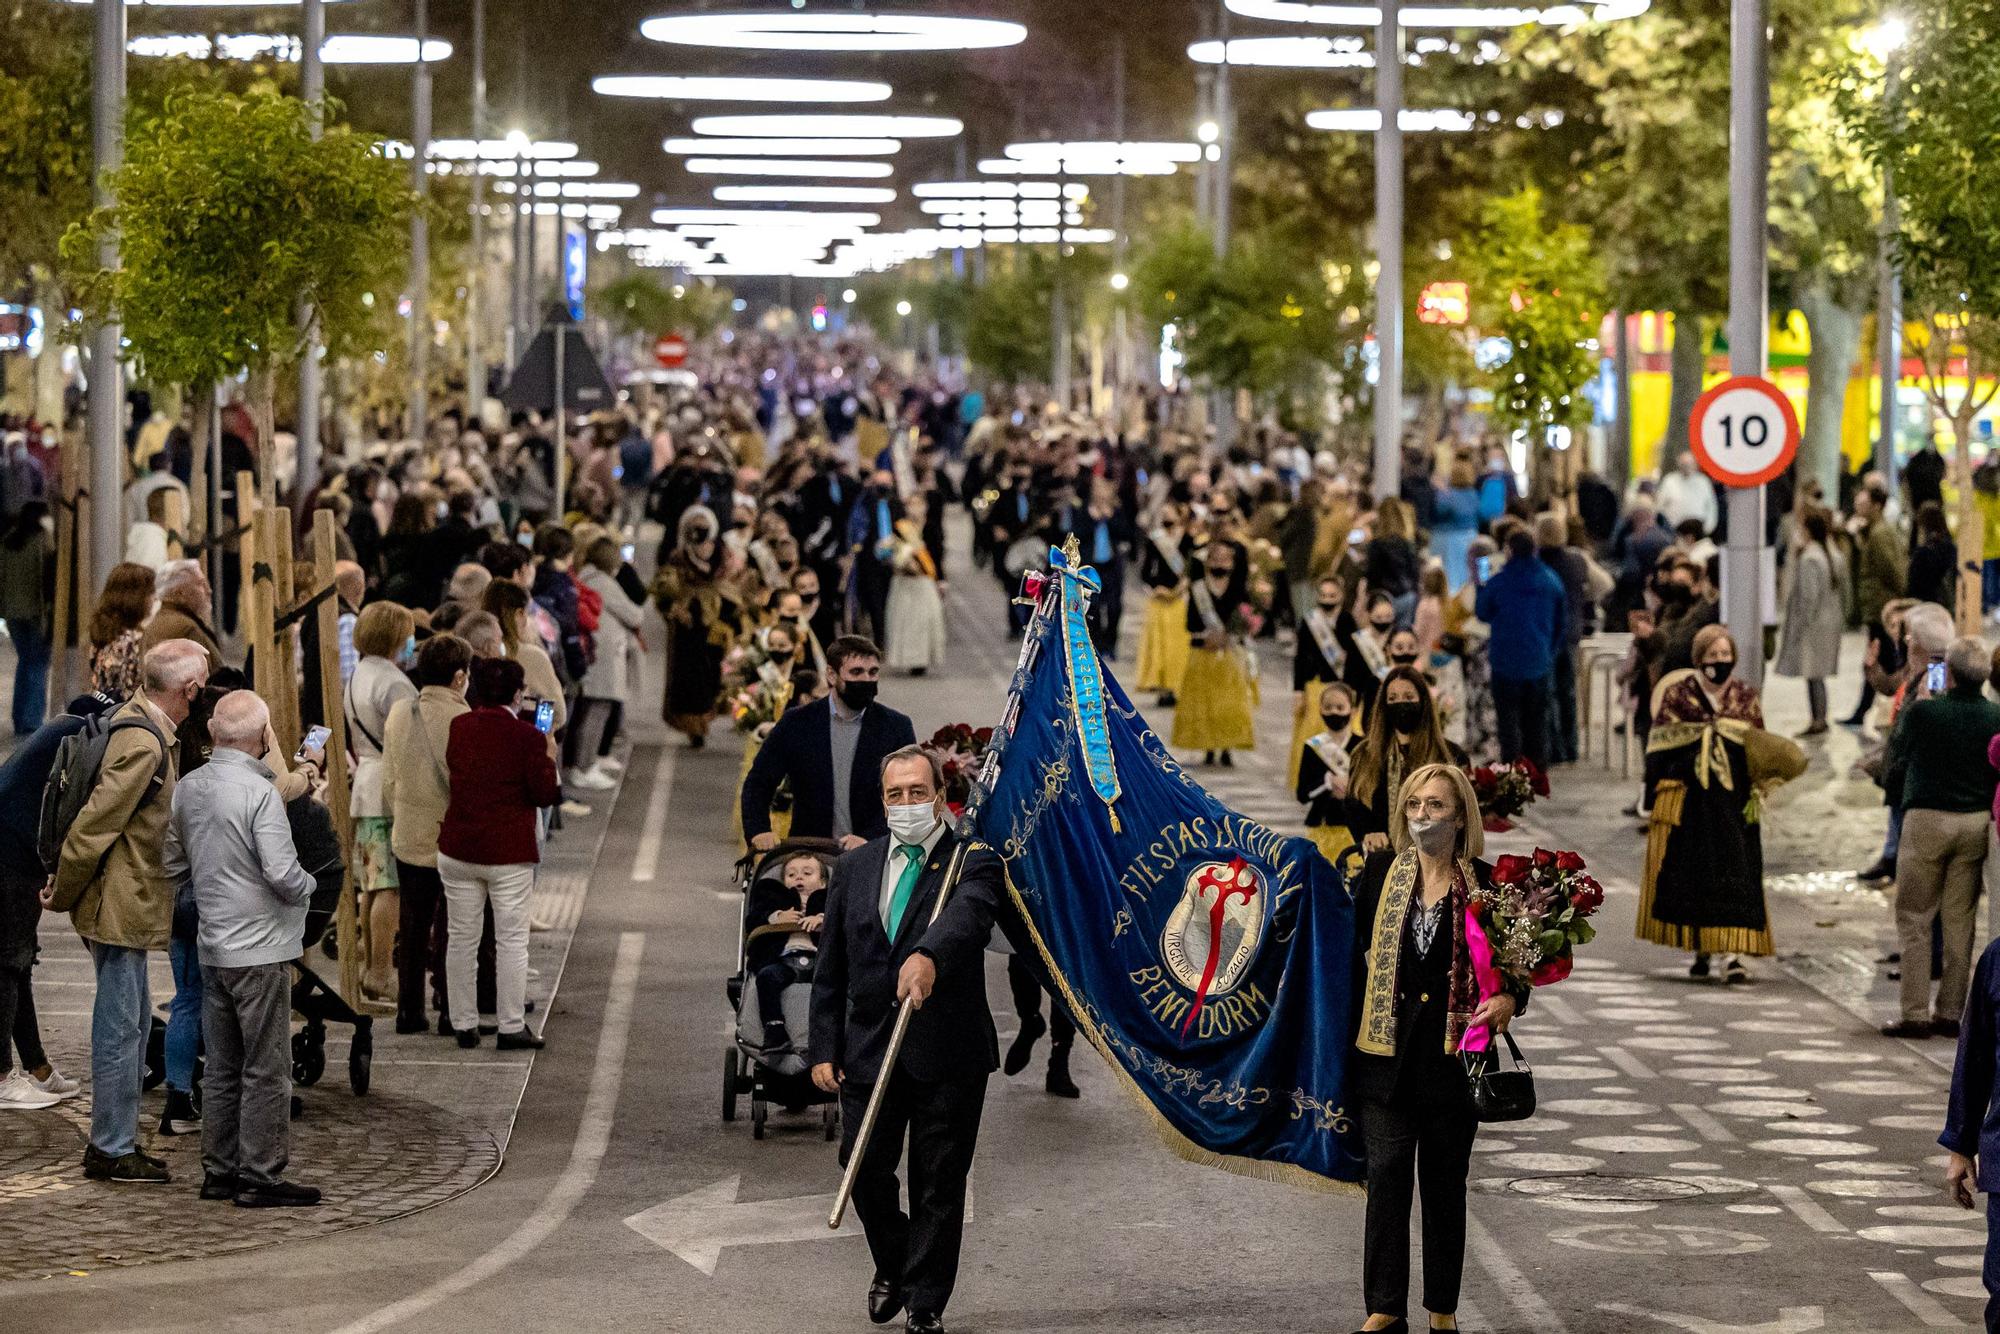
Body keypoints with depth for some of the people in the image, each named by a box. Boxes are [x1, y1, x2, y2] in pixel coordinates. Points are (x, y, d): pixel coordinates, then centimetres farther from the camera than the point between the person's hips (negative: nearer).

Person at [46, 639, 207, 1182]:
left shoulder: (136, 722, 10)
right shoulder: (143, 744, -22)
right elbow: (96, 822, -22)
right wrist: (62, 892, -11)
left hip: (126, 906, 10)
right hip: (120, 907, -10)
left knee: (131, 1023, 17)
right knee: (120, 1027, -3)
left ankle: (113, 1140, 25)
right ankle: (111, 1150, 4)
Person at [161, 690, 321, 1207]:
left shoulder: (187, 789, 5)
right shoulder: (259, 793, -18)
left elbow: (174, 866, 13)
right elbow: (282, 873, -22)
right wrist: (307, 887, -1)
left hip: (213, 949, 7)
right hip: (260, 949, -7)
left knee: (221, 1067, 15)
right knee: (266, 1070, 0)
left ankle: (219, 1171, 19)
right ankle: (260, 1178, 2)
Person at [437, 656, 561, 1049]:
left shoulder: (458, 727, 1)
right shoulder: (527, 737, -12)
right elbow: (545, 795, -10)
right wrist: (549, 758, 6)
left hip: (458, 849, 4)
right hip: (510, 852, -4)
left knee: (461, 938, 11)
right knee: (511, 940, 3)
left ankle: (463, 1024, 15)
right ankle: (511, 1026, 3)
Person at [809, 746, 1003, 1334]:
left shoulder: (973, 862, -4)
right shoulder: (855, 867, 10)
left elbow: (968, 913, -28)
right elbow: (830, 968, 12)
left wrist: (927, 957, -48)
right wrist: (824, 1049, 5)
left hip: (947, 1050, -3)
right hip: (868, 1048, 3)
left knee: (939, 1183, 2)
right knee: (864, 1168, 3)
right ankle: (893, 1267, 30)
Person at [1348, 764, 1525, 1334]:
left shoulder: (1484, 885, -1)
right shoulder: (1381, 873, 2)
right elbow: (1353, 950, 6)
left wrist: (1509, 999, -13)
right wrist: (1344, 1029, 1)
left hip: (1453, 1053, 0)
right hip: (1387, 1049, 0)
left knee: (1446, 1184, 8)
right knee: (1386, 1179, -3)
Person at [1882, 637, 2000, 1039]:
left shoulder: (1922, 713, -14)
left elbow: (1894, 759, 4)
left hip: (1927, 820, -3)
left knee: (1914, 920, 4)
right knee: (1960, 922, 10)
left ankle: (1915, 1014, 1)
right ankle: (1950, 1012, 12)